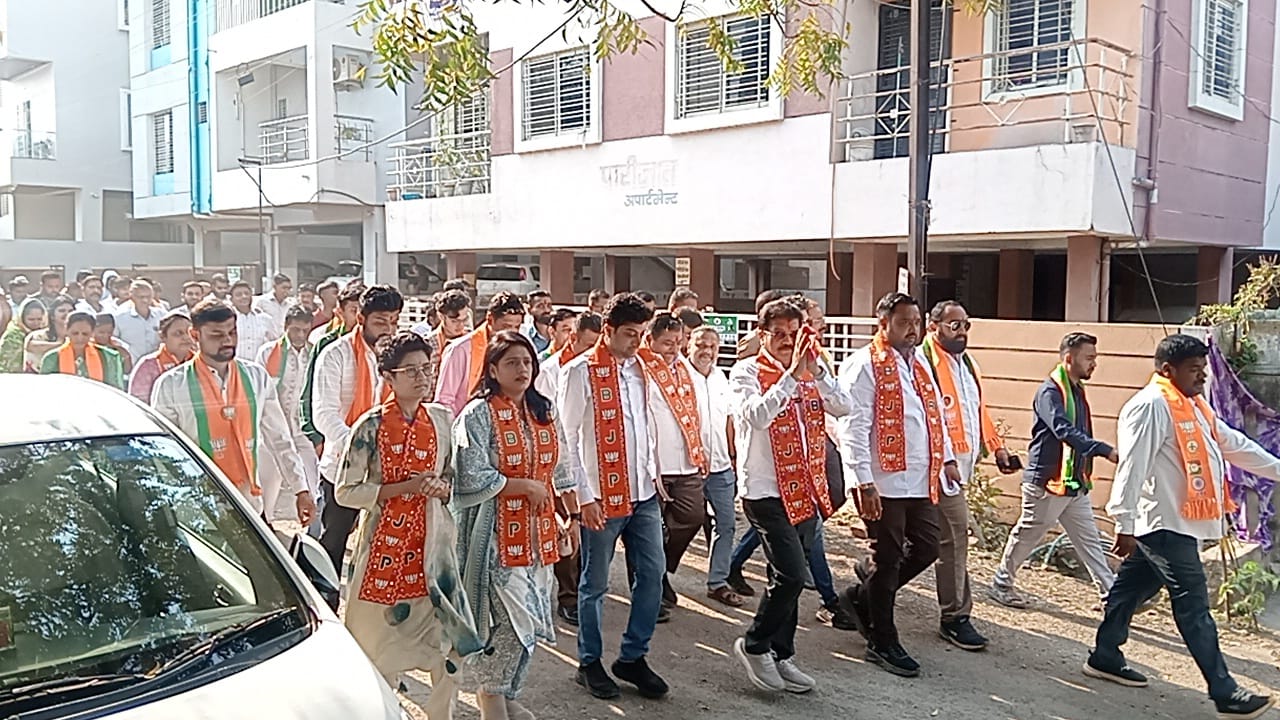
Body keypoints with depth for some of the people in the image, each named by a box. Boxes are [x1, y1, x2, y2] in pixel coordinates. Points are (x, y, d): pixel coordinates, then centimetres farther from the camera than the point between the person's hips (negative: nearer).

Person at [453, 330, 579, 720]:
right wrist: (528, 487, -13)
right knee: (518, 618, -8)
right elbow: (473, 478, -17)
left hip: (538, 530, 7)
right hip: (499, 532, -6)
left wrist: (573, 516, 14)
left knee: (531, 621, 11)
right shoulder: (478, 415, -10)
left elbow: (561, 468, 17)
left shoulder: (544, 411, 10)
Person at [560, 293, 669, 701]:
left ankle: (633, 657, 24)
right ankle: (589, 663, 23)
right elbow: (566, 437, -11)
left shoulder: (640, 367, 8)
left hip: (643, 493, 6)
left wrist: (654, 471, 13)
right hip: (603, 497, -6)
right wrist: (584, 496, -14)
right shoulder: (581, 371, -10)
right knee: (596, 583, 6)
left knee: (653, 573, 8)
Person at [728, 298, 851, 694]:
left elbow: (842, 407, -5)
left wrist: (815, 370, -16)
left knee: (790, 576, 13)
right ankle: (754, 645, 8)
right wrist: (792, 374, -26)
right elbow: (756, 415, -26)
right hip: (766, 491, -6)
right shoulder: (747, 372, -7)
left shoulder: (811, 372, 10)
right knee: (792, 573, -14)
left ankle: (781, 656, 26)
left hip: (806, 490, 6)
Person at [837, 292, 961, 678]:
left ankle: (861, 598, 31)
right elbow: (853, 428, -16)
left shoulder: (919, 364, 16)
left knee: (926, 549, 12)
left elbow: (936, 414, 25)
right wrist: (864, 482, -21)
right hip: (885, 483, -8)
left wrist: (946, 458, 17)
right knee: (887, 560, 2)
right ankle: (883, 643, 18)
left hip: (921, 482, 8)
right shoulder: (865, 366, -11)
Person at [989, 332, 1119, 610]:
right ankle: (1001, 584, 21)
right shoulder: (1050, 391, -17)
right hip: (1047, 482, -8)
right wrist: (1106, 450, -39)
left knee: (1089, 540, 7)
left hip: (1075, 483, 8)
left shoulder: (1077, 390, 12)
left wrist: (1086, 474, 15)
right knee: (1026, 536, 6)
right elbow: (1064, 431, -31)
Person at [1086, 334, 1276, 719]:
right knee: (1194, 607, -5)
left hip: (1178, 525, 10)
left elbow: (1233, 443, 23)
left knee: (1131, 590, 17)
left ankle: (1105, 657, 28)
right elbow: (1132, 467, -23)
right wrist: (1125, 524, -25)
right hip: (1165, 526, -10)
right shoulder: (1151, 405, -17)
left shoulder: (1194, 406, 16)